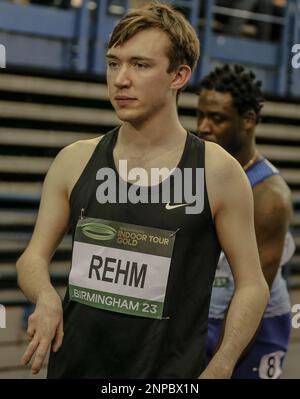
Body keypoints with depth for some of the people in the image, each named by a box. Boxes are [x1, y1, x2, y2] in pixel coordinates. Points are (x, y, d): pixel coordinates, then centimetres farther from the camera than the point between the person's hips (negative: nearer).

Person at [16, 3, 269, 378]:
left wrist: (218, 370, -17)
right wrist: (46, 298, -14)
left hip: (169, 373, -3)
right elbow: (33, 257, 8)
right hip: (72, 365, 3)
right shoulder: (74, 161, 2)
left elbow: (252, 286, -4)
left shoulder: (218, 172, -7)